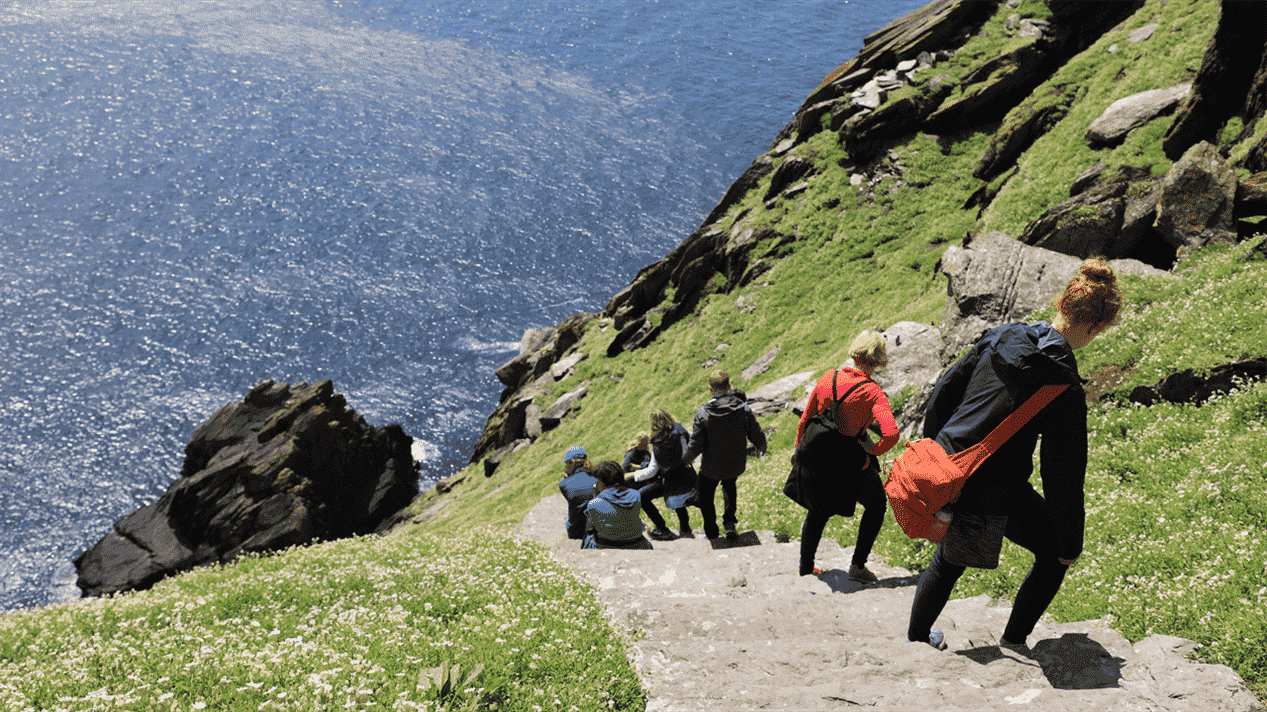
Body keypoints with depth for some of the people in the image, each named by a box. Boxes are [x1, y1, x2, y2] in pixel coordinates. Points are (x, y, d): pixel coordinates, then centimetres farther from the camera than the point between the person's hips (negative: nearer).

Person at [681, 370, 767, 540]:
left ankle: (711, 531, 37)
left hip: (711, 468, -2)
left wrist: (686, 459, 4)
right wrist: (761, 448, 18)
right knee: (729, 485, 35)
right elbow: (757, 437, -6)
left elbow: (695, 446, -17)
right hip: (736, 465, 3)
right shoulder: (744, 409, -15)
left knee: (706, 497, 25)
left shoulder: (702, 413, -22)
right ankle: (729, 522, 23)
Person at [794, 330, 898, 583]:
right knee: (876, 505, 21)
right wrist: (873, 452, -12)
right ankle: (858, 565, 18)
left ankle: (805, 567, 37)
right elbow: (891, 434, -31)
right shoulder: (873, 393, -18)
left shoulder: (829, 378, -6)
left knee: (817, 511, 25)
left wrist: (799, 447, 18)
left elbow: (806, 418, 4)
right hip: (852, 465, -4)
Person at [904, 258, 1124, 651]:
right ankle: (1012, 642, 24)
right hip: (995, 491, -6)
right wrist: (1071, 545, -3)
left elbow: (945, 389, 9)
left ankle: (916, 636, 46)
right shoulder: (1064, 387, -19)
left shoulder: (1001, 338, -1)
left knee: (949, 557, 29)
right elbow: (1063, 475, -15)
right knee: (1053, 551, 19)